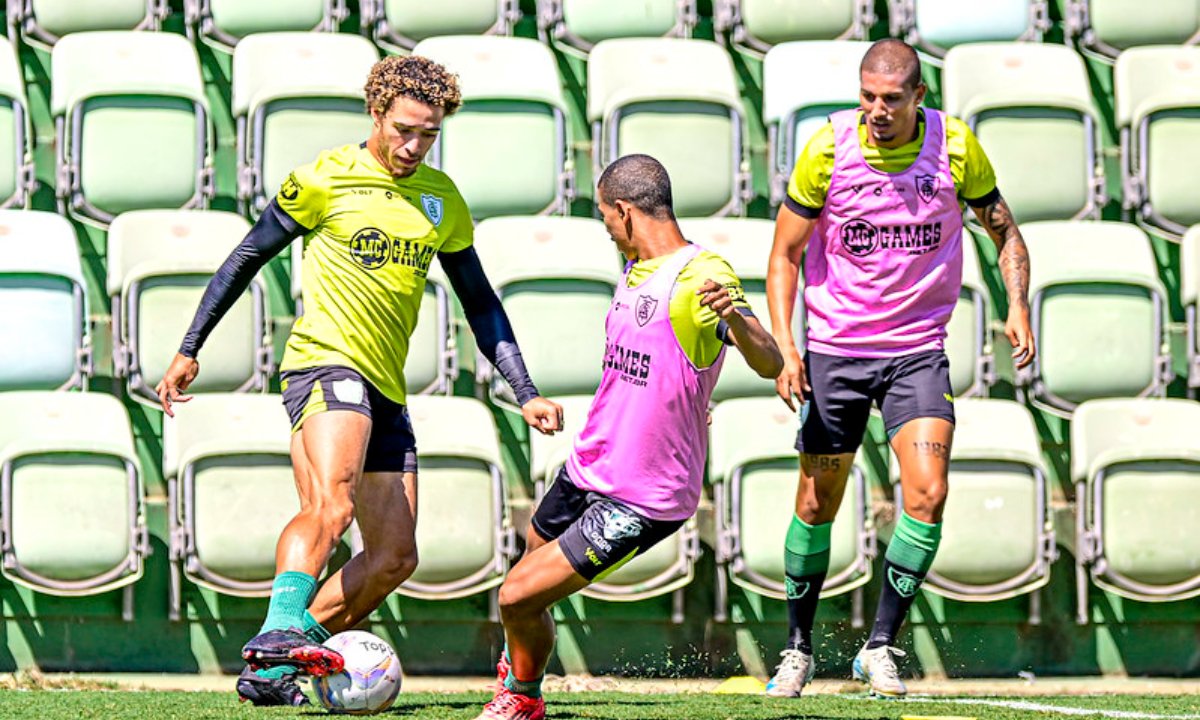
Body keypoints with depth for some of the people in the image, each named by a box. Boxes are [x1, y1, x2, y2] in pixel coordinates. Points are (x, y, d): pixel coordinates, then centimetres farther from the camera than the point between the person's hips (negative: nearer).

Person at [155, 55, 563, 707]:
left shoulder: (441, 200, 13)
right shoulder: (326, 181, -3)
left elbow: (480, 304, 21)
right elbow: (246, 258, 5)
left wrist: (525, 393, 14)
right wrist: (188, 351, 5)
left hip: (386, 389, 7)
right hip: (326, 361, -7)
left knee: (393, 558, 0)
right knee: (332, 502, -34)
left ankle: (270, 669, 4)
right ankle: (280, 632, -44)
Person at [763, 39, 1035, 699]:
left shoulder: (956, 148, -9)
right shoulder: (828, 149, -11)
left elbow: (1004, 230, 7)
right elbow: (784, 254, -3)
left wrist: (1017, 306, -9)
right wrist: (784, 348, -14)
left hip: (918, 349, 0)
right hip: (834, 348, 0)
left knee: (927, 495, -15)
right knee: (817, 504, 4)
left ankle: (881, 645, -2)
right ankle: (798, 648, 23)